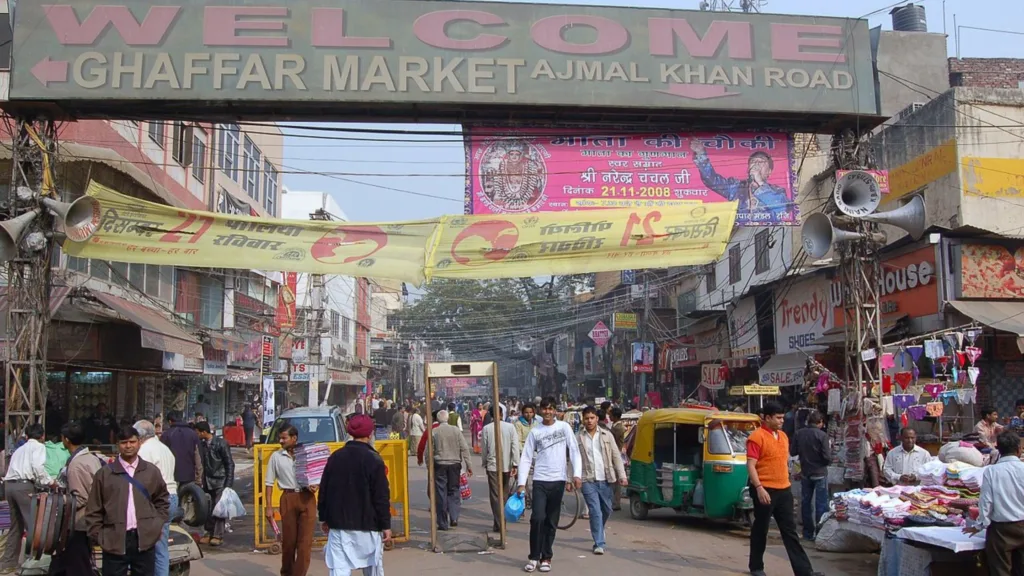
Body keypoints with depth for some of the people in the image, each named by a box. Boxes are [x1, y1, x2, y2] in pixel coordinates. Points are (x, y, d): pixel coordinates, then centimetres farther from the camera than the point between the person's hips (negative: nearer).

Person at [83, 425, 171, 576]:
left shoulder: (151, 471, 6)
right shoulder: (105, 473, 0)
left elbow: (162, 500, 17)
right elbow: (94, 509, 3)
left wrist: (158, 525, 6)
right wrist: (97, 535, -2)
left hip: (145, 539, 2)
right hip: (114, 540, -2)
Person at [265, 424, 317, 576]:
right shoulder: (276, 457, 3)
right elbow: (269, 483, 6)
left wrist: (315, 486, -10)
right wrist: (269, 507, 1)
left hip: (307, 498, 0)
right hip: (288, 498, 0)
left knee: (305, 540, -3)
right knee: (288, 540, 8)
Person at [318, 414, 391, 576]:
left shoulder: (335, 457, 4)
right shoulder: (374, 460, -10)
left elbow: (324, 490, 10)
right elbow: (381, 497, -11)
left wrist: (325, 518, 20)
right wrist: (385, 525, -3)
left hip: (338, 525, 3)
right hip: (367, 526, -3)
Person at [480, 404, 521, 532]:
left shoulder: (486, 428, -6)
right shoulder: (510, 427, -6)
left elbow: (484, 449, 1)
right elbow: (515, 446, -8)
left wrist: (485, 463, 15)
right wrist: (515, 464, -4)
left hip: (492, 466, -1)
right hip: (507, 465, 1)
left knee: (495, 495, 2)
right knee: (504, 495, 16)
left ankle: (498, 524, -4)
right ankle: (502, 522, 22)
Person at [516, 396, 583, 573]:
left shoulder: (564, 427, 2)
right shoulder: (534, 432, 3)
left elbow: (574, 451, 0)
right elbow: (526, 458, 2)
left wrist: (577, 474, -11)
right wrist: (522, 483, -5)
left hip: (558, 480, 0)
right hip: (540, 481, 0)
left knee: (551, 522, 7)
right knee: (537, 519, -10)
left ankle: (546, 557, 18)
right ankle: (534, 557, 4)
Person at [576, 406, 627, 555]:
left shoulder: (606, 435, 4)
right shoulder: (579, 438, 0)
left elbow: (616, 456, 5)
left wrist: (622, 475, -2)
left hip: (605, 480, 3)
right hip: (588, 480, -2)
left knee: (607, 510, 15)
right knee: (595, 511, -8)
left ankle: (598, 530, 44)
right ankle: (599, 544, -2)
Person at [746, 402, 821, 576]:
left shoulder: (783, 436, 13)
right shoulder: (757, 436, -12)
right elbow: (751, 466, -16)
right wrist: (759, 488, -24)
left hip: (784, 490, 7)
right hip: (766, 491, -7)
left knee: (790, 531, 8)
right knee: (761, 530, 6)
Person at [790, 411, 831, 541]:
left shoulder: (799, 434, -4)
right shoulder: (822, 435, -16)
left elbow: (792, 452, 3)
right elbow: (827, 457, -16)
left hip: (805, 473, 4)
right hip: (820, 473, -4)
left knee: (805, 502, 13)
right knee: (821, 504, 3)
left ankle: (808, 532, 19)